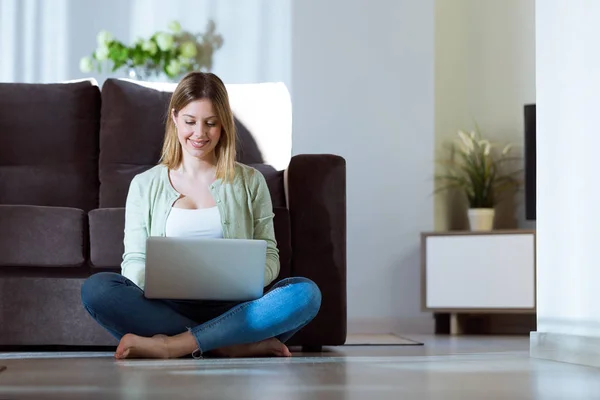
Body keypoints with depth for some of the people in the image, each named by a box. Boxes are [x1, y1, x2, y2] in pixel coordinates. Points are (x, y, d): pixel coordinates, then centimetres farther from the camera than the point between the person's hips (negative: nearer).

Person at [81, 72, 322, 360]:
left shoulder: (250, 181, 16)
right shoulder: (145, 185, 16)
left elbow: (269, 257, 12)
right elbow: (134, 259, 10)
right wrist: (149, 282, -15)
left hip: (232, 308, 0)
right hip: (167, 307, 0)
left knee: (305, 293, -29)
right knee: (96, 287, -29)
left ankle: (171, 345, -33)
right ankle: (235, 346, -30)